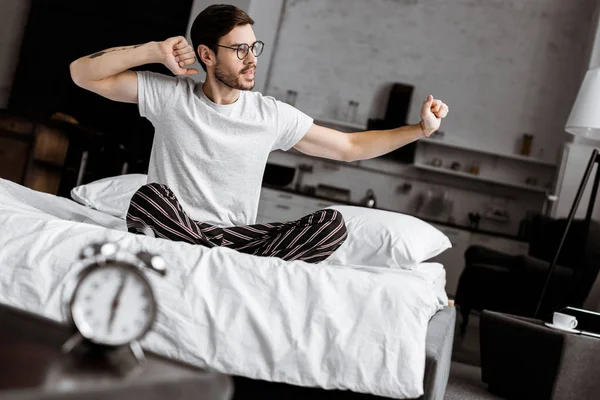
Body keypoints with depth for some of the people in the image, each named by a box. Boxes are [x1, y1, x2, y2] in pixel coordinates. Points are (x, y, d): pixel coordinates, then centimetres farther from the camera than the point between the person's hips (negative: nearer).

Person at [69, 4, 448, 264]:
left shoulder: (272, 115, 3)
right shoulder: (169, 95, -1)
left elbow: (350, 147, 9)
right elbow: (83, 73, -3)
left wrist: (420, 129, 1)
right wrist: (154, 50, -14)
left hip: (237, 236, 2)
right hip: (174, 228, -2)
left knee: (331, 224, -21)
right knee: (150, 196, -36)